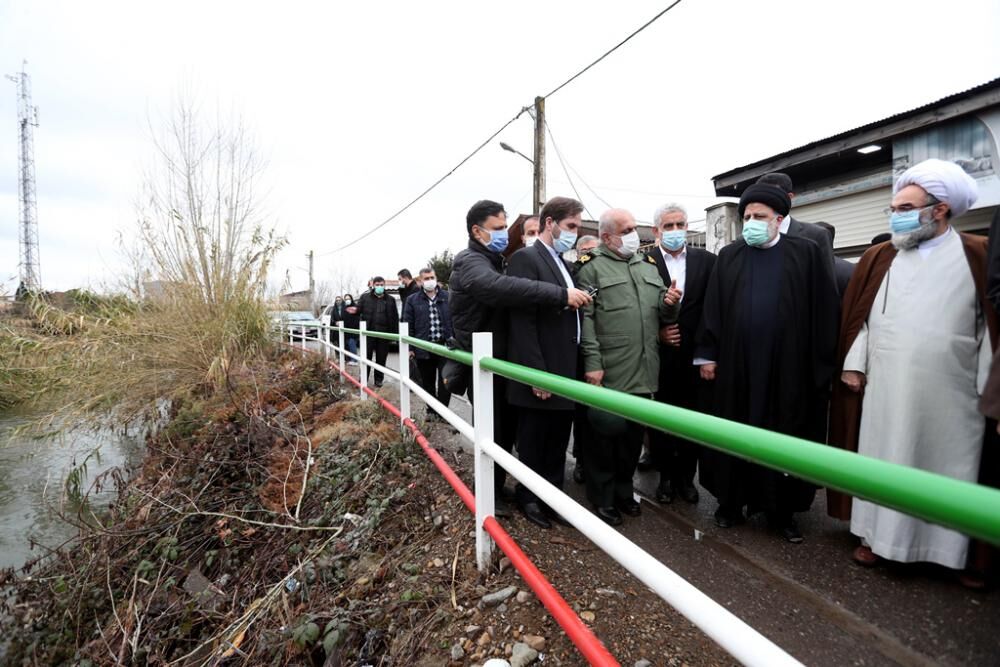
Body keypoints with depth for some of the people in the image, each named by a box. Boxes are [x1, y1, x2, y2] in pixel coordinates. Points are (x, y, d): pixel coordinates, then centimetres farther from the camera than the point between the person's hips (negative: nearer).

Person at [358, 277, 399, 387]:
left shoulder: (390, 300, 7)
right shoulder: (365, 297, 5)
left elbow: (395, 318, 6)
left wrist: (395, 333, 1)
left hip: (384, 333, 1)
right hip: (368, 332, -1)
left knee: (381, 357, 8)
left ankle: (378, 379, 20)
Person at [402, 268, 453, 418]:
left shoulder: (448, 297, 4)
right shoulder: (412, 300, 4)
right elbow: (408, 326, 4)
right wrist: (409, 348, -1)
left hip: (445, 347, -1)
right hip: (423, 348, 1)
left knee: (445, 380, 1)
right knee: (427, 382, 11)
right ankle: (431, 410, 25)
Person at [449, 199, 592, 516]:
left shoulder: (493, 261, 19)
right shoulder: (470, 262, -15)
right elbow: (501, 286, -36)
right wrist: (561, 294, -40)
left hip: (502, 362, 9)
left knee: (507, 430, 15)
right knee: (493, 433, 0)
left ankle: (497, 487, 31)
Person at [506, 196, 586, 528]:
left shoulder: (563, 264, 16)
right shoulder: (525, 258, -11)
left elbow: (570, 318, 15)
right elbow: (523, 321, -19)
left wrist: (575, 371, 9)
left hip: (565, 376, 8)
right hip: (541, 377, -8)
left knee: (558, 447, 18)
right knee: (533, 446, 10)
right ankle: (529, 500, 29)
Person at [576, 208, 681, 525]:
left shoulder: (648, 265, 18)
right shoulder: (592, 267, -3)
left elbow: (663, 314, 18)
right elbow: (585, 318, -11)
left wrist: (670, 303, -4)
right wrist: (592, 363, -17)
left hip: (643, 372, 6)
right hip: (608, 373, -6)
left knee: (633, 436, 15)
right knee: (604, 435, 4)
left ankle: (623, 490, 34)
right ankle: (602, 498, 23)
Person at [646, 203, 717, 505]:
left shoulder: (706, 260, 6)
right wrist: (656, 332, -11)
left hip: (695, 356, 2)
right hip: (659, 355, -1)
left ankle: (686, 476, 26)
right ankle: (666, 476, 25)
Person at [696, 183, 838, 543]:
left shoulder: (807, 254, 3)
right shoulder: (728, 256, 7)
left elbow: (823, 311, 1)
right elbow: (713, 308, 4)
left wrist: (820, 364, -3)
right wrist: (707, 355, 0)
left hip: (788, 367, -1)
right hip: (736, 365, 1)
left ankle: (782, 511, 24)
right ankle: (731, 501, 24)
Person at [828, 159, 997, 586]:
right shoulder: (878, 258, 4)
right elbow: (858, 316, 6)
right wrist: (853, 365, 0)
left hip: (952, 393, -1)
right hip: (885, 390, 1)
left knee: (952, 467, 10)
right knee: (883, 461, 10)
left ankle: (957, 549, 26)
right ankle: (876, 535, 22)